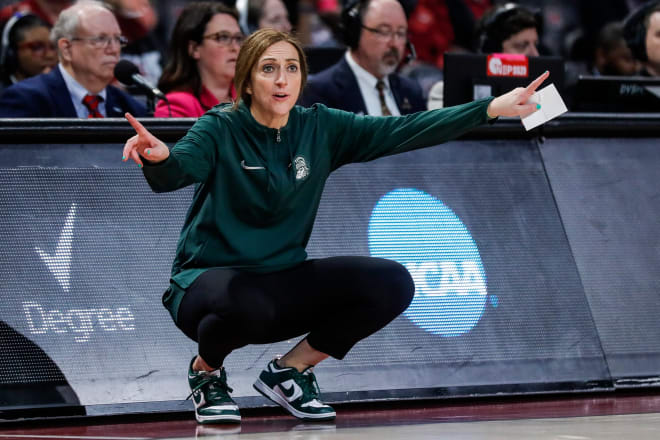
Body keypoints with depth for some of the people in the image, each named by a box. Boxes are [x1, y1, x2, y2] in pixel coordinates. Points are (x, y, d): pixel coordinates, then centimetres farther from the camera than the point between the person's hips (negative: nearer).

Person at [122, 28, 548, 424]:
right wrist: (158, 158, -58)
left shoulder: (320, 129, 0)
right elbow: (177, 171, -32)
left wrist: (493, 108, -14)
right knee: (245, 306, -40)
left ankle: (289, 371, 5)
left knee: (392, 284, -14)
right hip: (209, 278, -5)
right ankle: (206, 370, -3)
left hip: (284, 282, 5)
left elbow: (401, 131, -5)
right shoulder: (220, 130, -13)